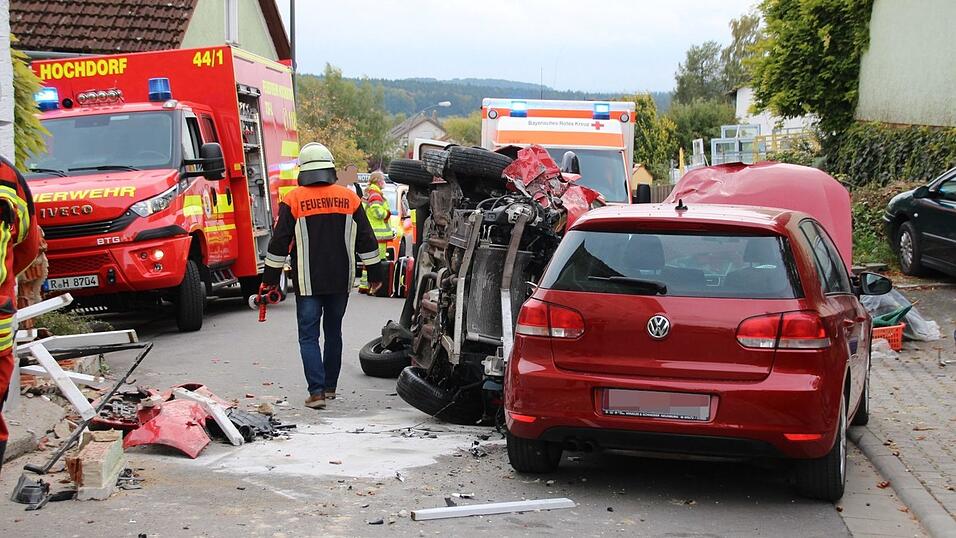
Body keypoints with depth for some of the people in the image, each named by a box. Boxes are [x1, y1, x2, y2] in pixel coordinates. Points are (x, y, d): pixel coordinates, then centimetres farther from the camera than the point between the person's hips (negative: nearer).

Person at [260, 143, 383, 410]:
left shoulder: (294, 200, -6)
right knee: (334, 332, 17)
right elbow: (366, 240, 7)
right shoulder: (349, 198, 3)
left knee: (309, 336, 1)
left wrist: (270, 278, 4)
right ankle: (330, 386, 25)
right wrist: (374, 273, 16)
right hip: (341, 281, 3)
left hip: (308, 283, -3)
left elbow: (279, 242, -4)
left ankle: (317, 391, -11)